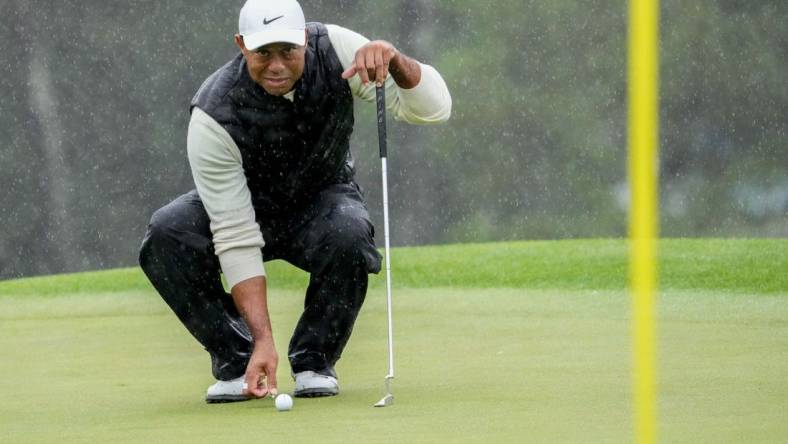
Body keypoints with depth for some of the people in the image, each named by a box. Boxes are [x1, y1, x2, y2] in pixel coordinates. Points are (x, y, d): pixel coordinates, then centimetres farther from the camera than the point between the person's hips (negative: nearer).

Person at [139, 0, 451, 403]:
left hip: (322, 198, 1)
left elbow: (433, 108, -26)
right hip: (244, 204, -1)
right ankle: (236, 361, -12)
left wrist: (395, 60, -48)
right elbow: (236, 237, -31)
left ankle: (314, 361, -10)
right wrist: (263, 340, -37)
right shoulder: (214, 116, -31)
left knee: (348, 237, -36)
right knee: (165, 237, -31)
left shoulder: (334, 49, -25)